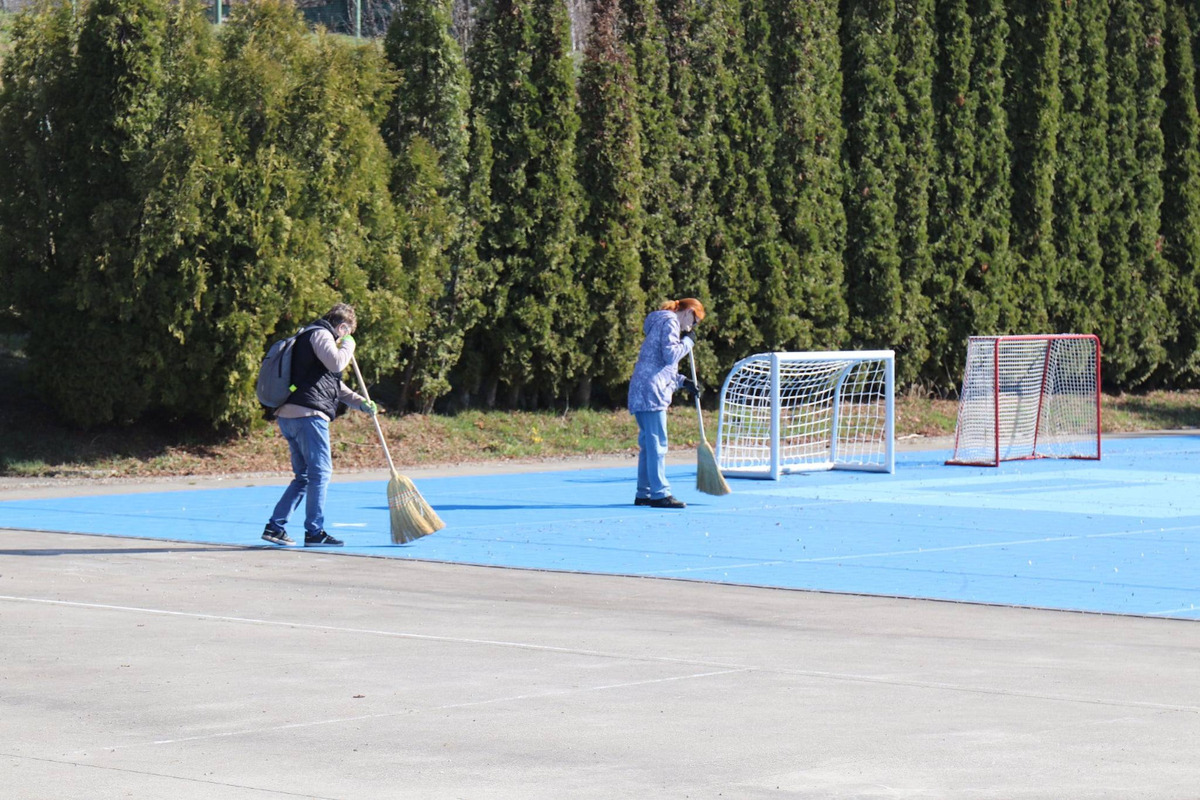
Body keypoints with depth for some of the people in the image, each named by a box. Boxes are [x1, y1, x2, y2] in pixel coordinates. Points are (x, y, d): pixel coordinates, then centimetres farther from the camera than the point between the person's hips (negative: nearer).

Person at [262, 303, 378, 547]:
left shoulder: (312, 336, 29)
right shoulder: (320, 334, -3)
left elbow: (334, 384, 35)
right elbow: (336, 363, -20)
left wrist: (360, 402, 28)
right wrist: (348, 345, 0)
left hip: (289, 417, 10)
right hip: (308, 415, -10)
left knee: (303, 476, 15)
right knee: (321, 472, -6)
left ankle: (275, 527, 12)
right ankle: (314, 532, -5)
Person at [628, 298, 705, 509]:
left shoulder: (661, 323, 26)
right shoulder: (670, 322, -5)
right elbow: (670, 355, -16)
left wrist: (682, 381, 22)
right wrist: (687, 342, -1)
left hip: (641, 390, 10)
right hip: (651, 391, -10)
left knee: (648, 442, 12)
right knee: (657, 442, -10)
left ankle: (644, 494, 14)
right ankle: (659, 493, -11)